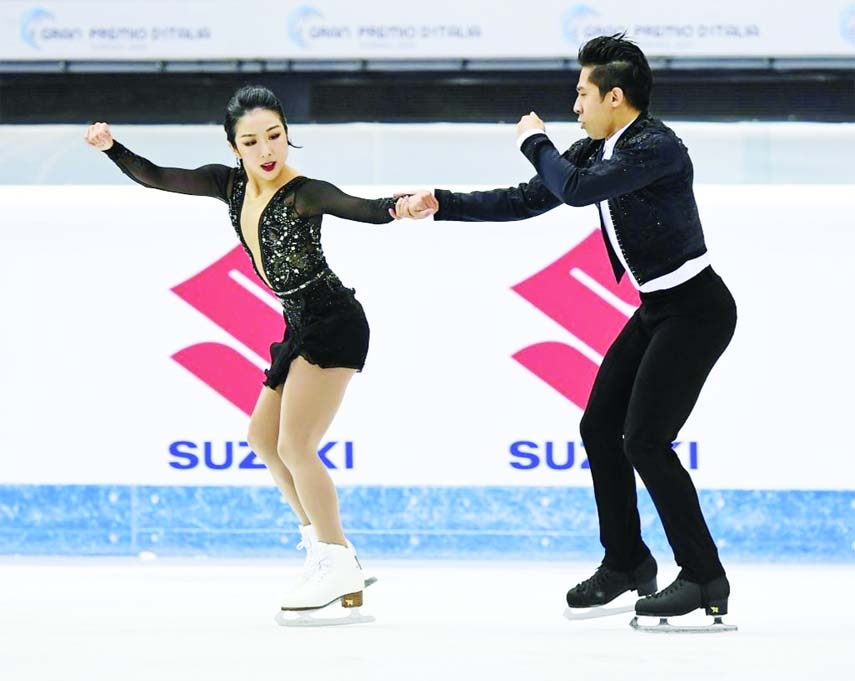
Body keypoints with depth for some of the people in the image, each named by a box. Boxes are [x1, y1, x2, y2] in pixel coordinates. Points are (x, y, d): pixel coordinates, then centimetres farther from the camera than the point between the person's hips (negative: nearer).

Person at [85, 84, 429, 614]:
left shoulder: (302, 194, -19)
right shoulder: (230, 185, 3)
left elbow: (360, 208, -35)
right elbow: (156, 178, 7)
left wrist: (398, 207, -57)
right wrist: (111, 147, -9)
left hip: (332, 325, -9)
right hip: (301, 327, 9)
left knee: (294, 445, -12)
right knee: (264, 437, 19)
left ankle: (339, 566, -3)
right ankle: (321, 541, 30)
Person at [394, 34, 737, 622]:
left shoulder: (657, 147, -21)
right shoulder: (595, 150, 7)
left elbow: (577, 190, -31)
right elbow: (525, 201, 11)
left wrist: (536, 142, -13)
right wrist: (440, 205, 6)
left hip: (695, 310, -10)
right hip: (657, 309, 10)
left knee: (645, 440, -13)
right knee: (600, 426, 11)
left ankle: (705, 578, -3)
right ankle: (627, 562, 24)